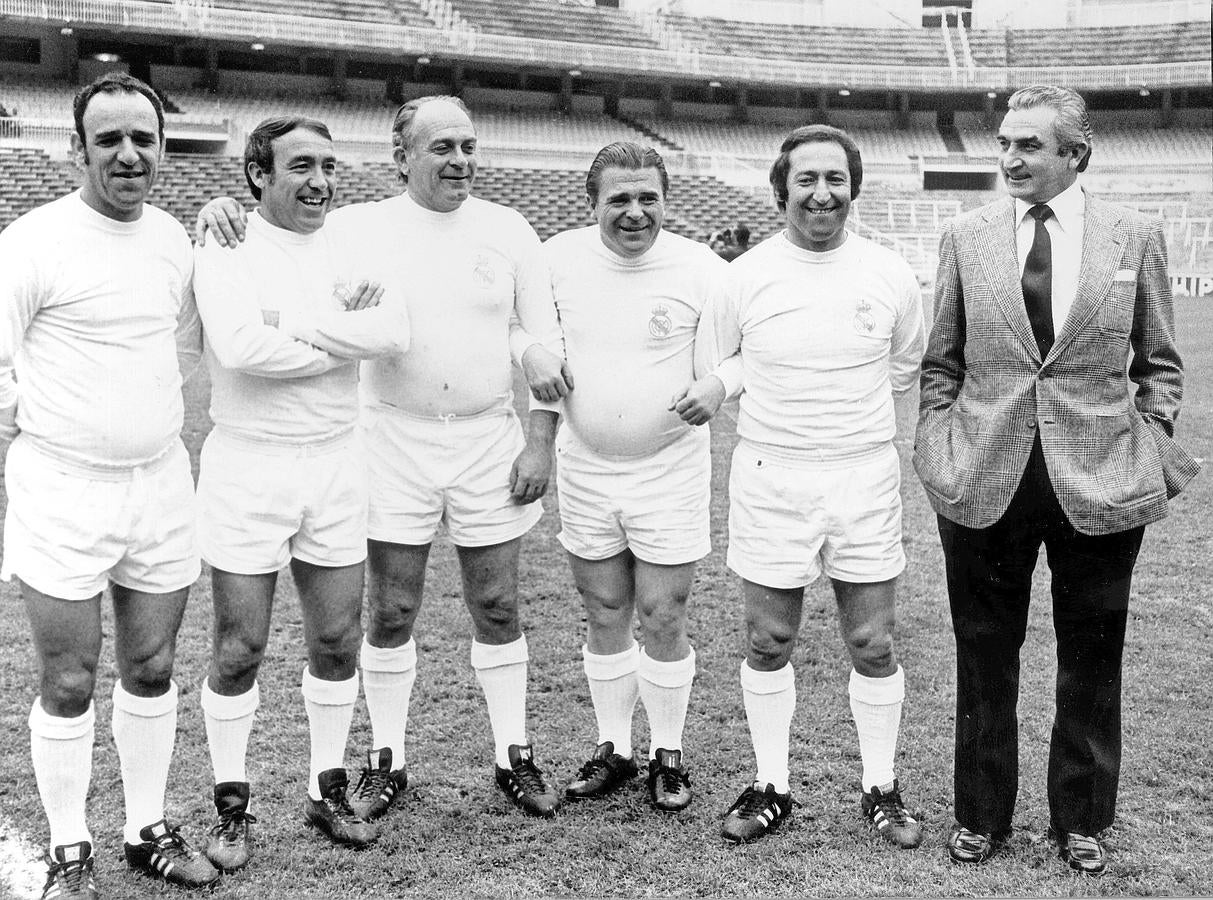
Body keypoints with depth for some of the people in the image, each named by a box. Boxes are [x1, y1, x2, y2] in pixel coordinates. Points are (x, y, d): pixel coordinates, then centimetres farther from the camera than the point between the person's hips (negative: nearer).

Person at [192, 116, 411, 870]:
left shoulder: (345, 248, 5)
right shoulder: (228, 251, -7)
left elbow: (396, 330, -12)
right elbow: (240, 346, -26)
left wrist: (297, 322, -20)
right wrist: (349, 336, -15)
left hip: (337, 463, 4)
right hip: (247, 467, -4)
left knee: (338, 641, 11)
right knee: (240, 650, 5)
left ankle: (329, 791, 28)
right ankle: (232, 805, 22)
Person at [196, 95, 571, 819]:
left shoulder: (509, 231, 1)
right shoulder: (364, 227, -2)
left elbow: (545, 341, 3)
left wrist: (541, 441, -3)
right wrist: (224, 207, -21)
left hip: (490, 441, 1)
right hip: (395, 441, 0)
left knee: (498, 608, 8)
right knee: (391, 613, 6)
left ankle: (515, 755, 23)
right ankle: (388, 760, 23)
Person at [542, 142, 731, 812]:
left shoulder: (699, 268, -10)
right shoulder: (558, 258, -3)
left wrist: (715, 387, -23)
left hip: (670, 468, -2)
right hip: (585, 468, 3)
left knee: (663, 621, 3)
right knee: (604, 617, 13)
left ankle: (668, 755, 22)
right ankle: (613, 750, 29)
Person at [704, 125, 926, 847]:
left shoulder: (891, 275, 0)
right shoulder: (745, 274, -4)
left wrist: (851, 407, 10)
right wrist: (773, 399, 3)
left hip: (867, 477, 1)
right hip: (769, 478, 0)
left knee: (874, 646, 7)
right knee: (768, 643, 8)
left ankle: (881, 789, 25)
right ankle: (771, 787, 25)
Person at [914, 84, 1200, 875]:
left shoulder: (1135, 237, 1)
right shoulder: (966, 237, 2)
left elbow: (1159, 361, 9)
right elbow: (941, 363, 8)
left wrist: (1152, 446, -2)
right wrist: (939, 449, 0)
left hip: (1100, 483, 0)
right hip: (985, 482, 0)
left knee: (1092, 661, 12)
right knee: (984, 660, 11)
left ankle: (1083, 822, 30)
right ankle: (980, 816, 28)